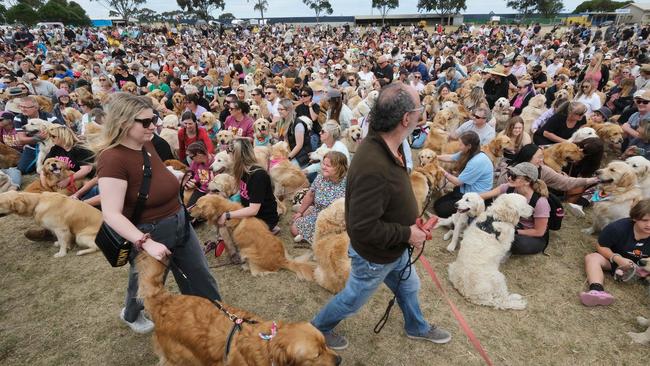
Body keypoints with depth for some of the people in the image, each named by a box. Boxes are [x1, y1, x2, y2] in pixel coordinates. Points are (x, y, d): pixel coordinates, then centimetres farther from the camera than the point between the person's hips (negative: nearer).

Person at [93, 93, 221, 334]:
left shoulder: (146, 144, -5)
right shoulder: (112, 158, -26)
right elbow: (111, 214, -30)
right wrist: (146, 243, -35)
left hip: (180, 222, 6)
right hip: (149, 232, -6)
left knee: (200, 276, 18)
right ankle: (131, 315, 57)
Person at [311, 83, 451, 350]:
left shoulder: (384, 145, -9)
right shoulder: (373, 167, -41)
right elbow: (363, 228, -35)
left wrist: (410, 222, 2)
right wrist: (407, 233, -23)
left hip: (395, 247, 8)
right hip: (375, 256, -8)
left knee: (409, 286, 30)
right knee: (352, 299, 18)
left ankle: (417, 327, 58)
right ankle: (318, 328, 46)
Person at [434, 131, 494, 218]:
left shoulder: (477, 162, -29)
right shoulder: (468, 153, -1)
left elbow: (458, 182, -21)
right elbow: (450, 158, 14)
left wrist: (443, 172, -9)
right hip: (466, 190, 9)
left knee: (441, 210, -10)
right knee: (437, 204, 4)